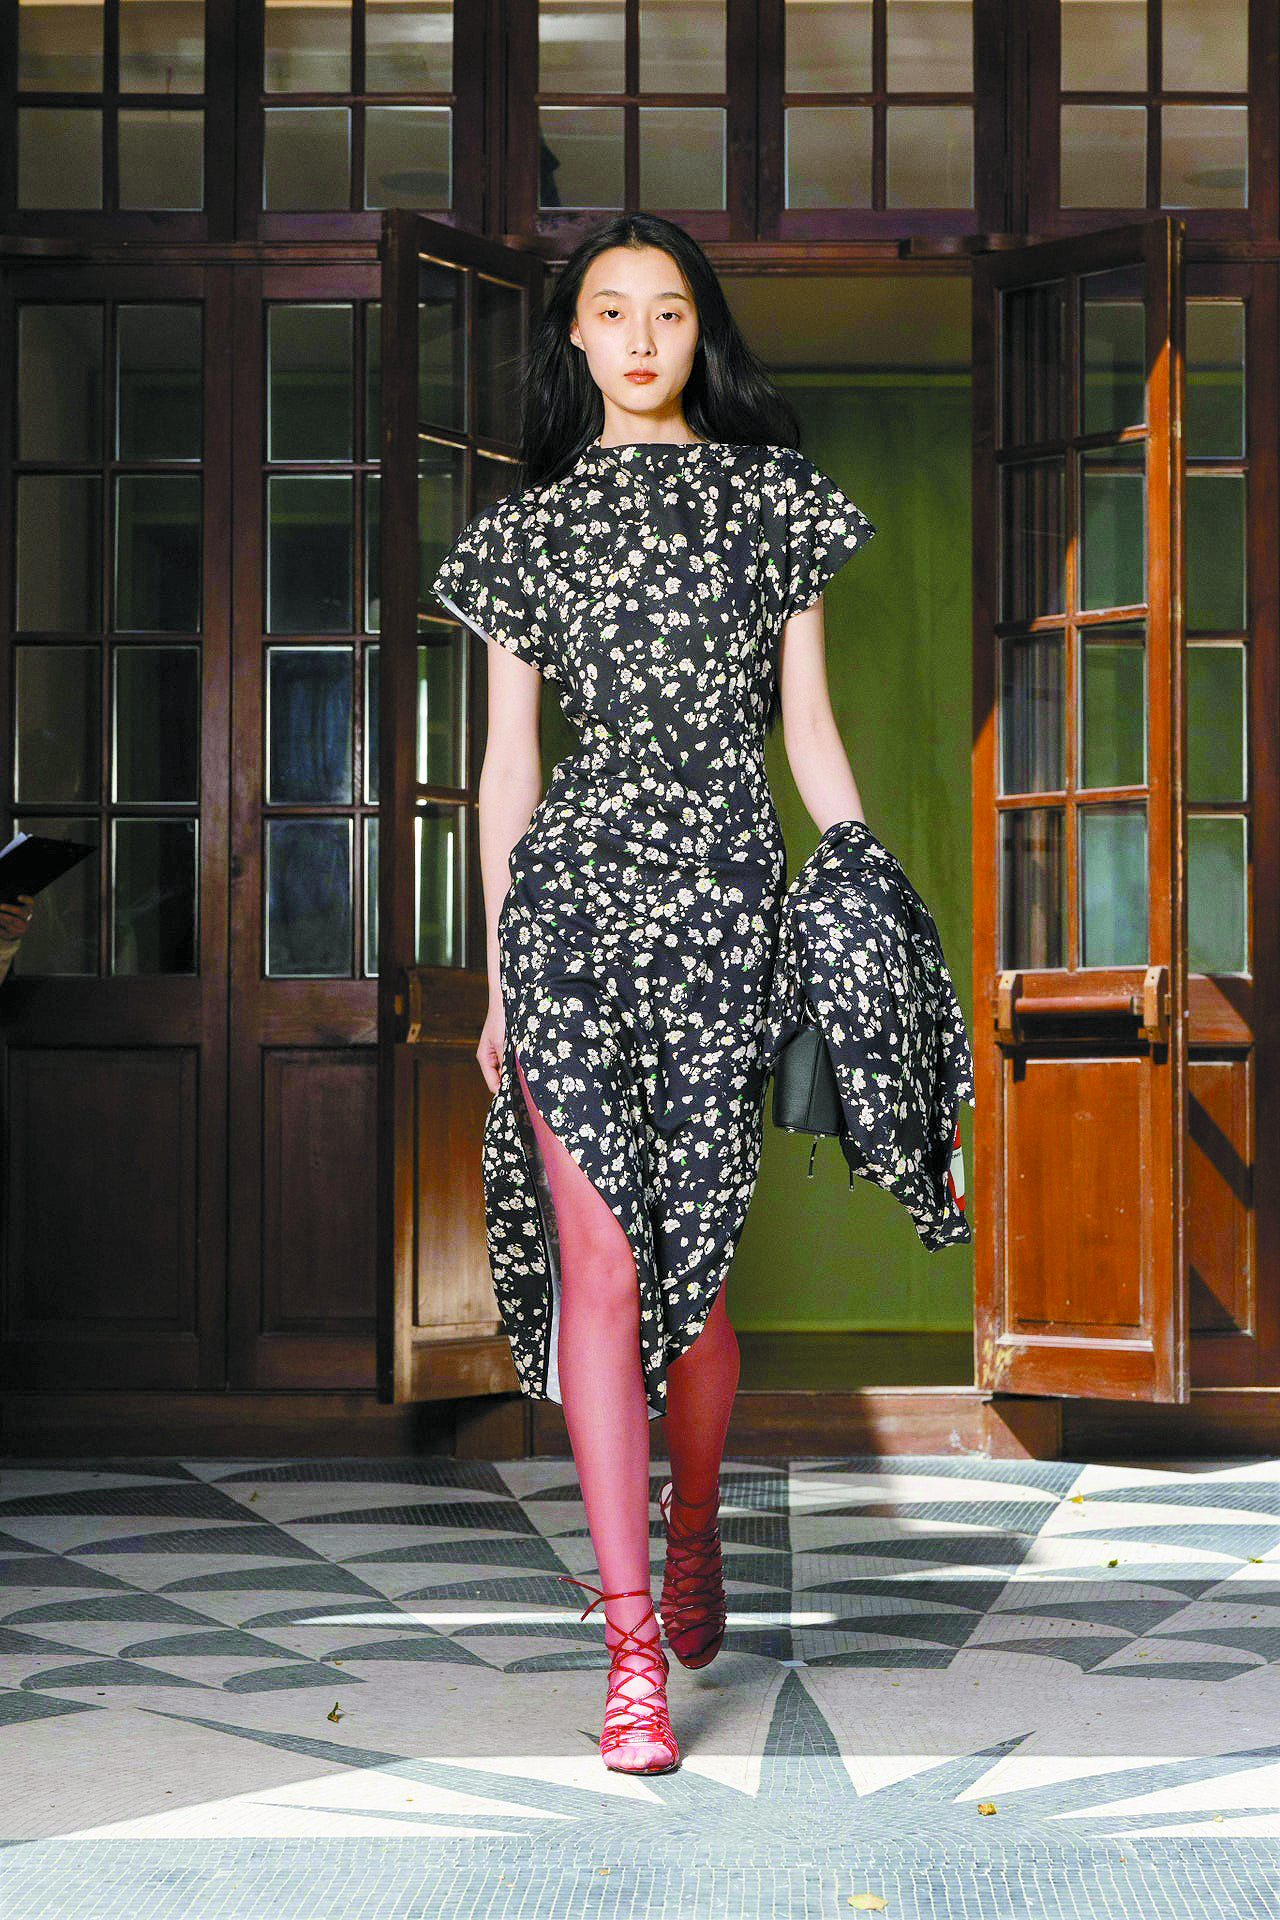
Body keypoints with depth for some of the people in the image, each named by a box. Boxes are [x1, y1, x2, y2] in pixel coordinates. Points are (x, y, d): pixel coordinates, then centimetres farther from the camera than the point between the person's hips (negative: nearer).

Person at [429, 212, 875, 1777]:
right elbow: (507, 760, 11)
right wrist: (494, 976, 9)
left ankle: (692, 1538, 31)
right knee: (598, 1252, -8)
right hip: (574, 886, 0)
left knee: (691, 1253, 3)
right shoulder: (528, 526, 12)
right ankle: (633, 1650, -5)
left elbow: (810, 730, 13)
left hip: (732, 894, 0)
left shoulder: (772, 497, 13)